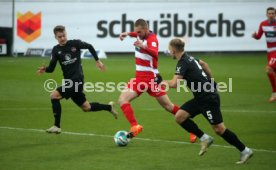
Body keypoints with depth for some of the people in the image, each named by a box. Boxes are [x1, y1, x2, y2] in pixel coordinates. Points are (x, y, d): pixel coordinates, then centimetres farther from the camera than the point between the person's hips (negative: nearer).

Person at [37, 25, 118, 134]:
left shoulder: (75, 43, -6)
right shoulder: (56, 50, 6)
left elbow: (89, 47, 10)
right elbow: (52, 68, 3)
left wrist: (97, 61, 11)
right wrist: (45, 69, -18)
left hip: (77, 80, -6)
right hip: (68, 81, 6)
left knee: (54, 96, -19)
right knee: (86, 108, 15)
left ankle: (57, 126, -11)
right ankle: (109, 107, 39)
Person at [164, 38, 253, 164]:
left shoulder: (182, 63, -17)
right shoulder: (188, 58, 11)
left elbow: (174, 84, -26)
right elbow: (203, 63, 30)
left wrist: (163, 82, -6)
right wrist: (210, 80, 34)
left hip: (208, 99, -10)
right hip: (200, 98, 10)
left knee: (219, 129, -6)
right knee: (179, 117, 1)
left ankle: (244, 151, 4)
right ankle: (204, 138, 7)